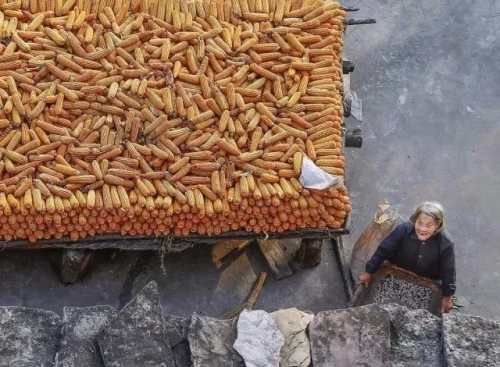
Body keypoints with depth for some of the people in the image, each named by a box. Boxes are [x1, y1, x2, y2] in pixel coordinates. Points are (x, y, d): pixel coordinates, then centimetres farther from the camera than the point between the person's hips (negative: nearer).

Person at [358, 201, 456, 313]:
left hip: (429, 282, -1)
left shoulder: (446, 243, -33)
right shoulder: (404, 229, -33)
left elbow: (448, 271, -19)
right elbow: (383, 250, -20)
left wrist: (447, 297, -10)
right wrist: (368, 272, -12)